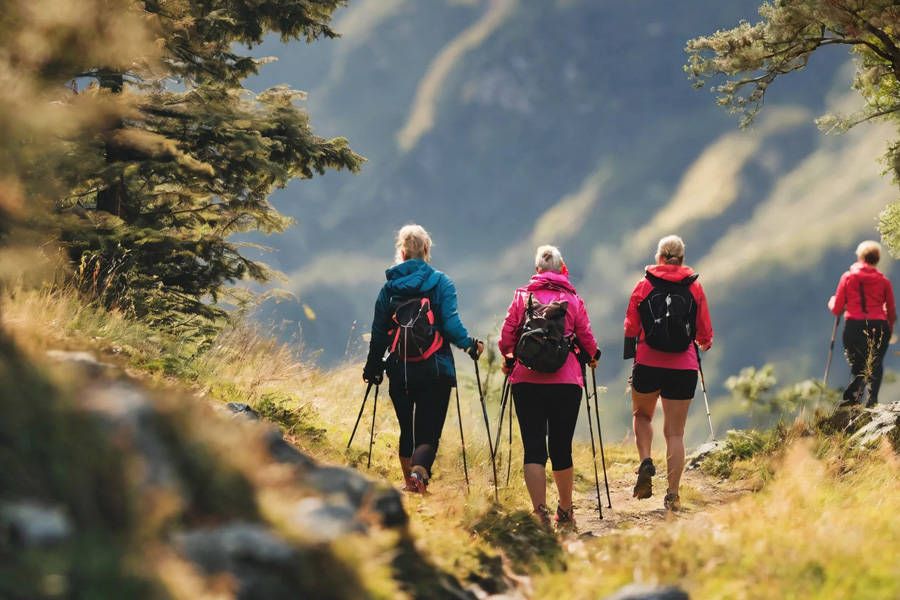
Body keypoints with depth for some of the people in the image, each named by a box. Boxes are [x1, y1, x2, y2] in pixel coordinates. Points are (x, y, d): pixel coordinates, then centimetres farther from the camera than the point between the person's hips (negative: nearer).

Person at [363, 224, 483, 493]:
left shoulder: (389, 287, 5)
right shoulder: (441, 283, -2)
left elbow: (379, 333, 7)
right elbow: (451, 324, -9)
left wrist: (373, 367, 18)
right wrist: (470, 345, 8)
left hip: (400, 371, 2)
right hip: (435, 371, -2)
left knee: (407, 431, 17)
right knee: (429, 433, -3)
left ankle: (410, 482, 19)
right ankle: (419, 471, -31)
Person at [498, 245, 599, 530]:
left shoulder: (522, 296, 5)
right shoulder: (572, 299, 6)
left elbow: (506, 337, 2)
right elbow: (586, 339, 6)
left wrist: (508, 359, 22)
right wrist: (593, 358, 27)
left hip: (527, 380, 0)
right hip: (566, 381, 0)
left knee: (533, 447, -2)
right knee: (561, 447, 10)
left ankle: (539, 513, -16)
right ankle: (565, 514, 21)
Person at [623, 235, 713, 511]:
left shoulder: (644, 286, 1)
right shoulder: (694, 288, 2)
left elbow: (631, 328, 3)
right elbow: (705, 333, 5)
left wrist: (630, 357, 21)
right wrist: (704, 344, 27)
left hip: (648, 364, 0)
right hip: (683, 367, 0)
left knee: (642, 414, 24)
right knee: (675, 431, 6)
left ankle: (646, 462, 0)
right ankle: (673, 494, 0)